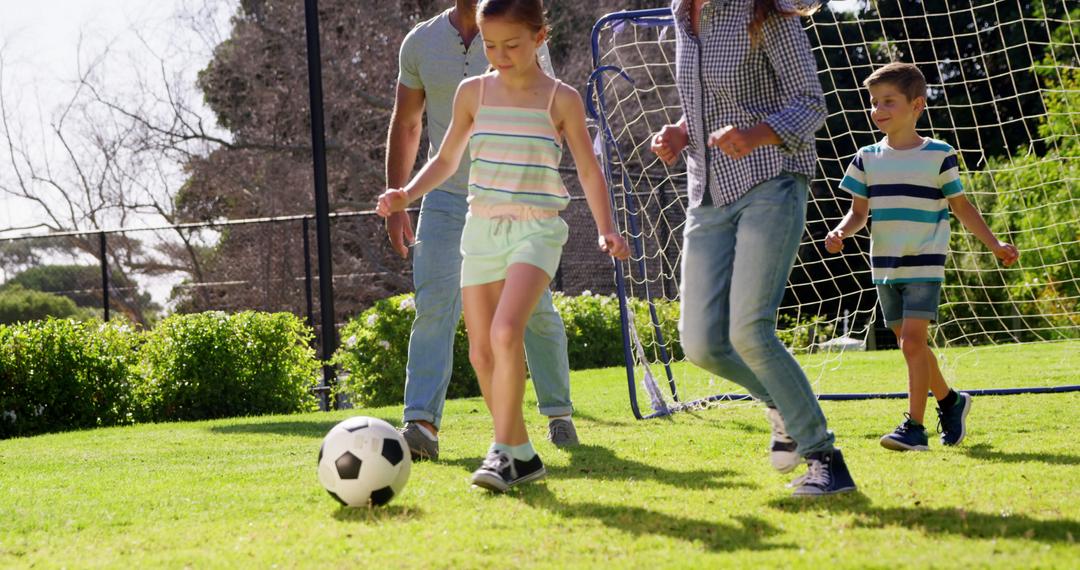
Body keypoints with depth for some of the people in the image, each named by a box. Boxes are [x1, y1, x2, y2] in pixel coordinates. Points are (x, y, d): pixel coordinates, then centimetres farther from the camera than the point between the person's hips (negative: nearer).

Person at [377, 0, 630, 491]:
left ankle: (502, 450, -16)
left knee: (506, 332, -25)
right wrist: (407, 194, -1)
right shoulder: (473, 93, 6)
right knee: (481, 352, 3)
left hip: (537, 230, -4)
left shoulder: (561, 100, -3)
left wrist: (606, 228, -13)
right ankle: (522, 455, 16)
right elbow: (446, 160, 15)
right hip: (481, 229, 5)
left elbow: (588, 170, 0)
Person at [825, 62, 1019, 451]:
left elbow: (961, 207, 6)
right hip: (885, 268, 5)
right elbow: (859, 212, 11)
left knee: (912, 339, -17)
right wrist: (841, 233, -9)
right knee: (910, 343, 12)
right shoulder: (868, 159, 6)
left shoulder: (938, 156, -3)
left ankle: (914, 426, -15)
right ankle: (949, 401, 34)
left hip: (925, 266, -5)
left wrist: (994, 244, 2)